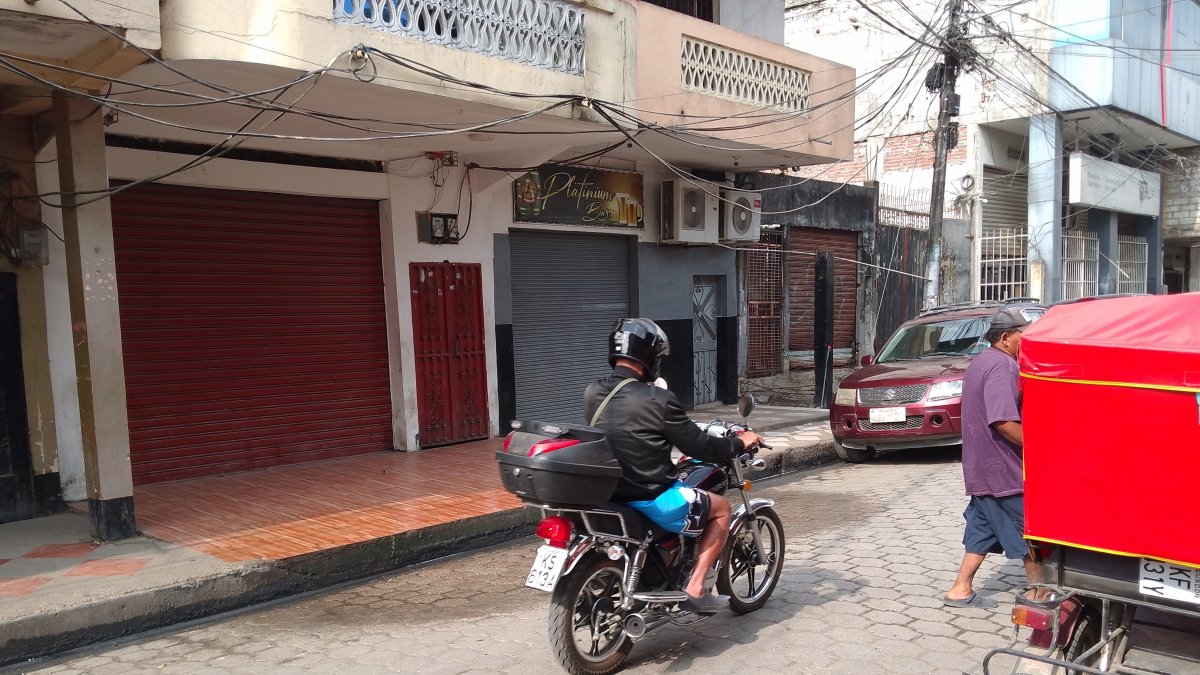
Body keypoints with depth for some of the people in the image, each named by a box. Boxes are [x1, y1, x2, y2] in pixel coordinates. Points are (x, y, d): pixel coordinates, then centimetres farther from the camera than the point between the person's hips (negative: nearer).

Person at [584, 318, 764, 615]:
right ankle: (695, 588, 9)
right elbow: (700, 447, -11)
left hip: (606, 496, 7)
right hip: (651, 501, -7)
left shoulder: (592, 393, 0)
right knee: (721, 507, 17)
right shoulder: (658, 400, -19)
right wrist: (740, 444, 7)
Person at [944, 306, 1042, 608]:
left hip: (982, 466, 10)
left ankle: (961, 590, 16)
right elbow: (1003, 421, -27)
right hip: (1002, 468, -10)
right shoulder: (1002, 365, -18)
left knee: (983, 529, 13)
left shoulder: (980, 362, 15)